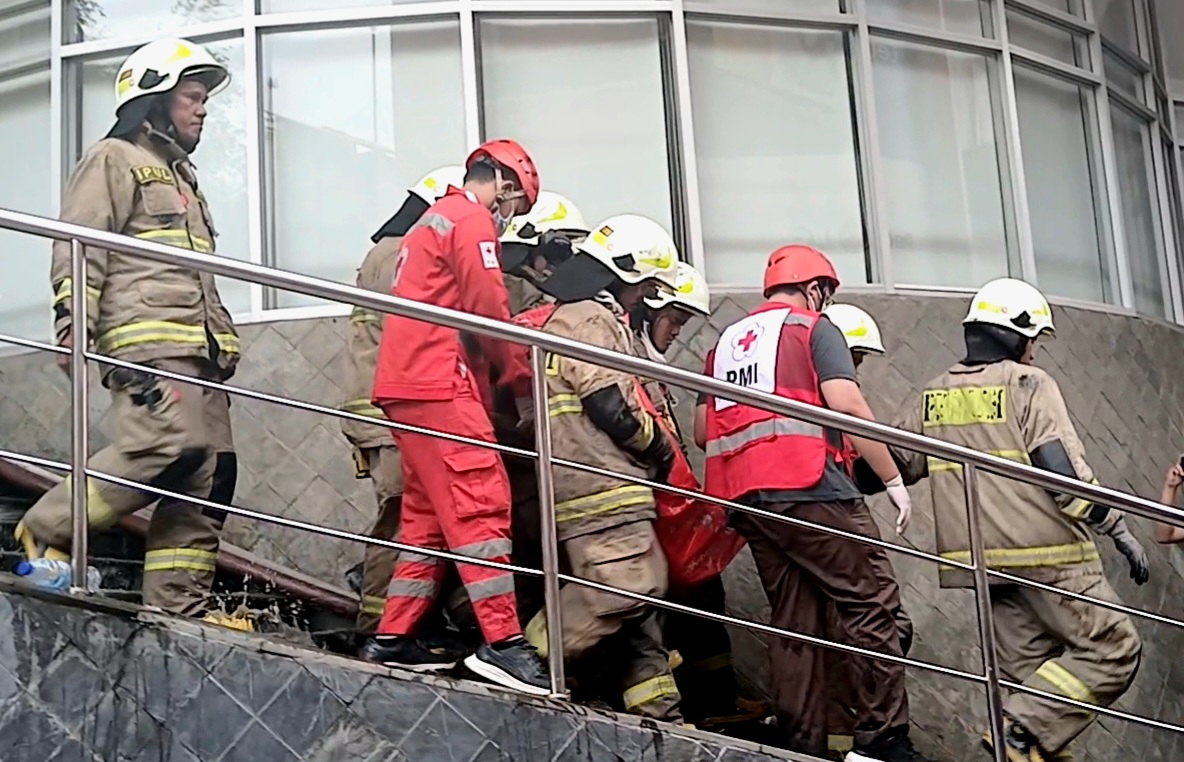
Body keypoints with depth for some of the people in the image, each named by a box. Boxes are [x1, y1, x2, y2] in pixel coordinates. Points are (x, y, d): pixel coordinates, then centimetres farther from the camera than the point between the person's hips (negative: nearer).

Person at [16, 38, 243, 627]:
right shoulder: (115, 160, 6)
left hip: (198, 349, 9)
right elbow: (78, 248, -6)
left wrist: (223, 341, 28)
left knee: (210, 473, -3)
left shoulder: (181, 176, 34)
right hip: (148, 341, -9)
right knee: (169, 446, -27)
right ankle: (47, 530, -14)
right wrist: (73, 321, -19)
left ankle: (178, 601, -4)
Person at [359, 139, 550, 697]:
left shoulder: (432, 221, 27)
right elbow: (490, 313, -12)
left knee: (429, 515, 12)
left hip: (404, 386, 10)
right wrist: (522, 379, 2)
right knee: (481, 506, -14)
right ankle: (503, 643, -19)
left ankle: (393, 638, 12)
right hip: (437, 385, -10)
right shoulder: (472, 221, -4)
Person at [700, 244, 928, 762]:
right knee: (866, 608, -5)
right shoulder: (813, 328, 3)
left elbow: (707, 430, 21)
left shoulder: (726, 341, 22)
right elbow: (848, 406, -9)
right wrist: (894, 479, -7)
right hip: (807, 491, -7)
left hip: (746, 500, 7)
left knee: (794, 623, 9)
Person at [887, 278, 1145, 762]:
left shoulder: (932, 398, 12)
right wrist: (1118, 529, -7)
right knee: (1112, 649, -2)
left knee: (1032, 665, 12)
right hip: (1045, 554, -7)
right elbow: (1065, 473, -13)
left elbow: (891, 464, 17)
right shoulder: (1029, 386, -6)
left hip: (982, 560, 7)